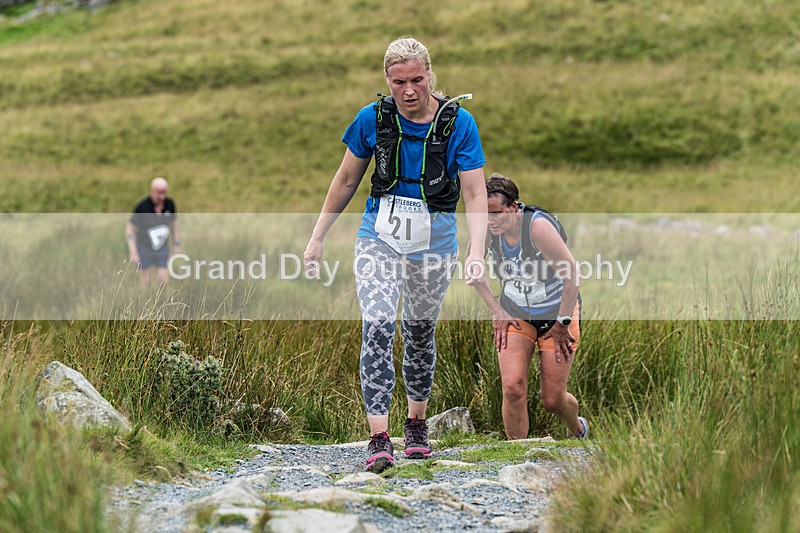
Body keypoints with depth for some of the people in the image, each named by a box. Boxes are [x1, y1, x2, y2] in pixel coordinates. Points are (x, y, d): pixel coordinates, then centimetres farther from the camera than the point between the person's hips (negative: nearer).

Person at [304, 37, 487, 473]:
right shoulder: (373, 118, -8)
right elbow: (346, 181, 4)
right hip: (380, 236, 0)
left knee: (419, 332, 14)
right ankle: (378, 439, -20)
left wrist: (477, 251, -25)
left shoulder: (459, 123, -11)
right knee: (377, 326, -17)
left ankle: (416, 423, 35)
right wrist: (317, 238, 5)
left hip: (434, 241, 0)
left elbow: (475, 194, -11)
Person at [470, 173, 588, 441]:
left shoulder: (538, 226, -29)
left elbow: (572, 275, -24)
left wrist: (562, 323, -17)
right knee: (513, 388, -16)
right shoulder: (485, 229, -13)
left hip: (556, 311, -4)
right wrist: (497, 312, 1)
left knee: (552, 399, 1)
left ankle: (577, 430, 36)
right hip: (514, 313, 4)